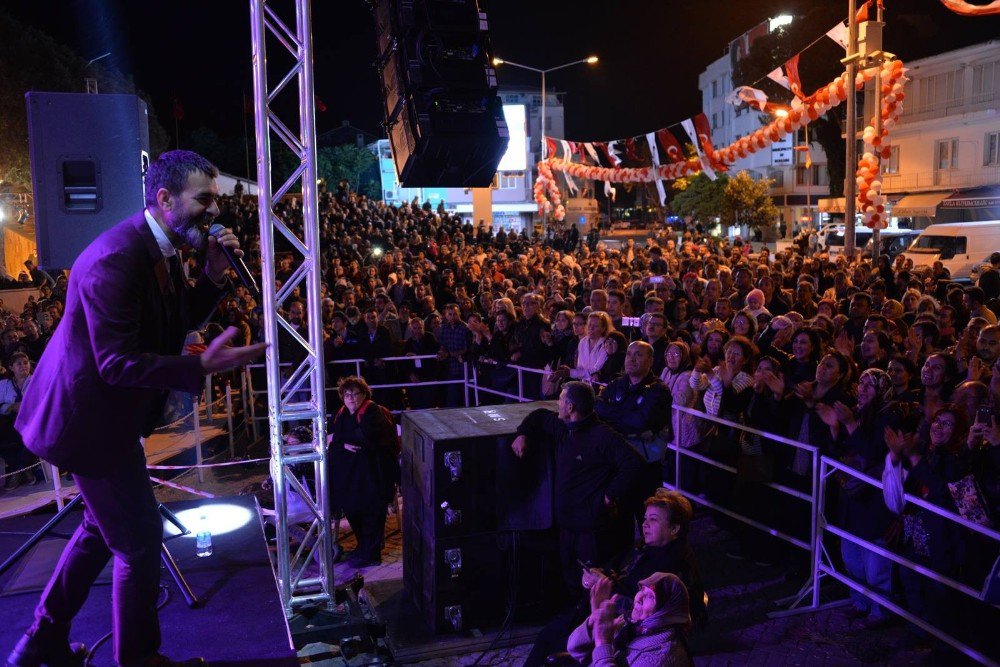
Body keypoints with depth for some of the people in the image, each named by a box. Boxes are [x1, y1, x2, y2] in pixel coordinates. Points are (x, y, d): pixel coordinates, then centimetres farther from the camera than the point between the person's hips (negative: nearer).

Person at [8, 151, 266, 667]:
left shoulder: (158, 248, 2)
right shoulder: (115, 258, -28)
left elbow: (186, 317, 9)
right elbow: (118, 364, -30)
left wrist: (214, 273, -7)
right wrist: (203, 366, -37)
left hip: (104, 413, 11)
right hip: (92, 418, -11)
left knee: (102, 528, 25)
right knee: (140, 539, 3)